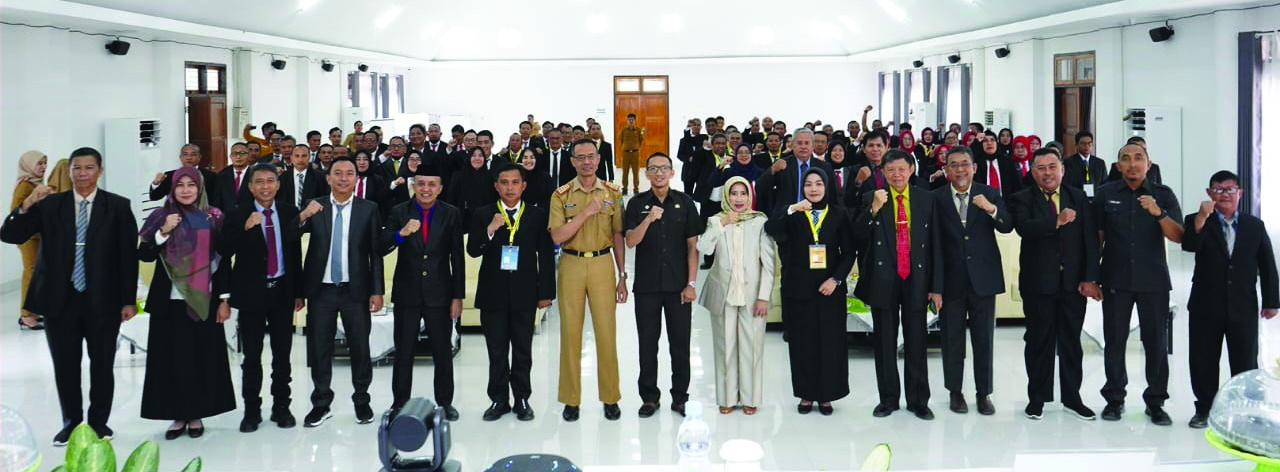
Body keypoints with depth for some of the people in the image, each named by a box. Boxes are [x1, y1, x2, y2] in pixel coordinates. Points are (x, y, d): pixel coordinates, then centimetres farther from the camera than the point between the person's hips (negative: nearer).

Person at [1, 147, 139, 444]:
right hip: (60, 299, 1)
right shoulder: (49, 205, 4)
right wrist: (27, 205, -17)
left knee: (102, 365, 5)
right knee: (65, 367, 7)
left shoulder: (118, 207, 0)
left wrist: (129, 300, -4)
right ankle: (71, 423, 22)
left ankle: (99, 421, 21)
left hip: (103, 300, -1)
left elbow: (129, 255, -1)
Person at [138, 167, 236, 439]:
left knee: (203, 356, 3)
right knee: (172, 356, 1)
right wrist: (164, 232, -16)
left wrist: (224, 299, 0)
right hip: (169, 300, 0)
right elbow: (144, 255, -2)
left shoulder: (213, 217, 4)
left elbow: (222, 260, 4)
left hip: (204, 300, 0)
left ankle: (197, 414, 14)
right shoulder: (161, 217, 3)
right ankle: (178, 415, 11)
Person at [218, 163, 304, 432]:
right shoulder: (238, 216, -3)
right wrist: (245, 229, -25)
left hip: (282, 291, 2)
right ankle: (251, 410, 14)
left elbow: (296, 255, 7)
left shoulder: (290, 214, 4)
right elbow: (223, 252, -13)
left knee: (282, 355, 8)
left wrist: (299, 292, 6)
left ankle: (281, 407, 19)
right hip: (251, 292, -2)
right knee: (251, 356, 5)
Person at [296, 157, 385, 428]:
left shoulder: (369, 209, 1)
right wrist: (303, 217, -25)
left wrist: (377, 290, -4)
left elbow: (376, 252, 1)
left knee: (360, 347, 5)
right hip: (321, 290, 1)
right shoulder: (314, 208, 3)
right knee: (319, 348, 8)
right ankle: (321, 404, 20)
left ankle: (362, 401, 20)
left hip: (356, 291, -1)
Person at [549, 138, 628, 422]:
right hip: (571, 265, 0)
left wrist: (622, 277, 4)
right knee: (570, 331, 3)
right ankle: (571, 399, 13)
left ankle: (610, 397, 13)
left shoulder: (612, 193, 5)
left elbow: (617, 236, 7)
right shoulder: (561, 195, 1)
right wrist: (587, 212, -18)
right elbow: (557, 236, -10)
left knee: (606, 331, 2)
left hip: (602, 264, 1)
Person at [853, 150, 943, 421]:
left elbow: (935, 244, 3)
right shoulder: (872, 200, 1)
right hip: (883, 280, 0)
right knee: (885, 344, 8)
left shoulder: (926, 199, 3)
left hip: (916, 280, 0)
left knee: (916, 343, 7)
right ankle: (888, 399, 19)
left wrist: (936, 286, 0)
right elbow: (858, 235, -10)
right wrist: (874, 209, -24)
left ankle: (918, 401, 17)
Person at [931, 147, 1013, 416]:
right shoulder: (936, 198, -2)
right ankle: (955, 391, 21)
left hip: (983, 278, 1)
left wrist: (992, 209, -28)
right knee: (952, 338, 9)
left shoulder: (989, 194, 1)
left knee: (984, 338, 7)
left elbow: (1007, 227, -9)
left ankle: (984, 393, 18)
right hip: (951, 279, 0)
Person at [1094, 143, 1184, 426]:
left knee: (1156, 342, 2)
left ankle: (1155, 401, 13)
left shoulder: (1163, 195, 3)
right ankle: (1114, 399, 16)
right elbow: (1096, 237, 6)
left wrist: (1159, 213, -21)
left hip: (1154, 280, 0)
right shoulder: (1106, 195, 4)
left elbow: (1178, 237, -5)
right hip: (1116, 280, 0)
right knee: (1114, 340, 4)